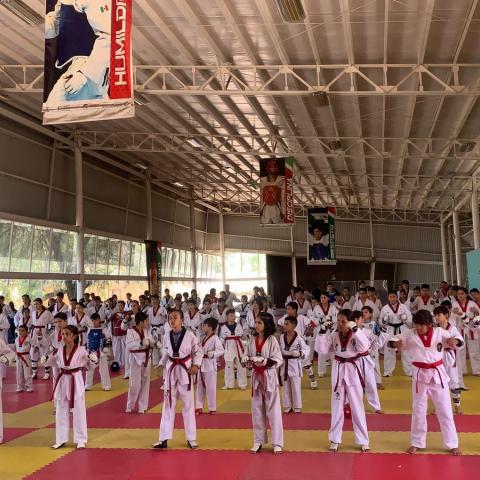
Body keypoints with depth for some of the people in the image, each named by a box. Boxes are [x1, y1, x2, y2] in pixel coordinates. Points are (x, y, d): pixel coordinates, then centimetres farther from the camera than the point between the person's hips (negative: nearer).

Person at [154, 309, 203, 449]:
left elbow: (199, 351, -1)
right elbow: (165, 354, 12)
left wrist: (196, 365, -12)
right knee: (168, 404, 8)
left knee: (188, 405, 6)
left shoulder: (189, 335, -10)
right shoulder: (167, 337, 0)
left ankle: (191, 438, 17)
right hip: (171, 371, 3)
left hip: (185, 371, -3)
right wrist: (161, 366, -1)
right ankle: (164, 438, 15)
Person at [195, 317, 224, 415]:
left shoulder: (215, 338, -14)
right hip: (201, 364, 8)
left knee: (210, 387, 0)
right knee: (200, 386, 14)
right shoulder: (203, 338, 10)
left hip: (210, 365, -8)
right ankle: (199, 407, 24)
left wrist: (210, 354, -29)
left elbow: (221, 351, -20)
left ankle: (212, 408, 12)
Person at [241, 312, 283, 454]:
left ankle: (277, 443, 9)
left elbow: (278, 360, -13)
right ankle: (258, 441, 24)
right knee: (257, 410, 12)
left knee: (273, 410, -1)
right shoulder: (252, 340, 3)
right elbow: (245, 357, 8)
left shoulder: (272, 340, -10)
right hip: (256, 376, 5)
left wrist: (265, 361, -27)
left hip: (269, 377, -5)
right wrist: (246, 361, -14)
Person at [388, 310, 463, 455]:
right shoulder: (410, 335, -5)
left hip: (438, 375, -1)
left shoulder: (439, 332, -7)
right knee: (418, 410, 12)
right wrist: (395, 344, -23)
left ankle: (452, 444, 20)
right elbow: (394, 340, 1)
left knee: (445, 410, 7)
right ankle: (416, 443, 26)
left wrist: (455, 341, -30)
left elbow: (457, 340, -6)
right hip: (420, 376, 1)